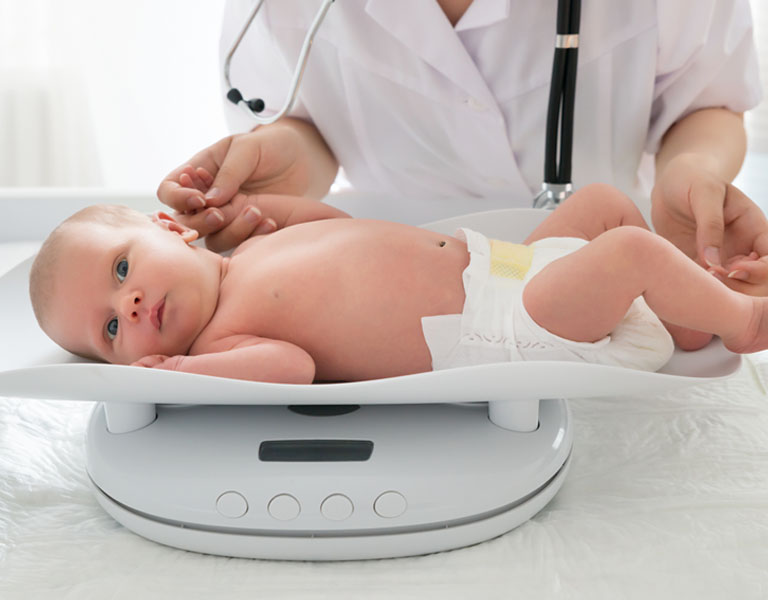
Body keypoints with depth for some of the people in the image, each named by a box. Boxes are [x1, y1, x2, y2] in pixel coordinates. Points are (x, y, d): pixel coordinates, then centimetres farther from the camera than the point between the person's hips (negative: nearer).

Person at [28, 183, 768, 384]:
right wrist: (170, 372, -32)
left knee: (603, 197, 16)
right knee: (628, 250, -19)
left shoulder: (256, 245, 7)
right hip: (500, 329, -8)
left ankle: (692, 294, 29)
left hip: (499, 261, 9)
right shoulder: (223, 339, -15)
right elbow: (292, 366, -35)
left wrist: (258, 198, 14)